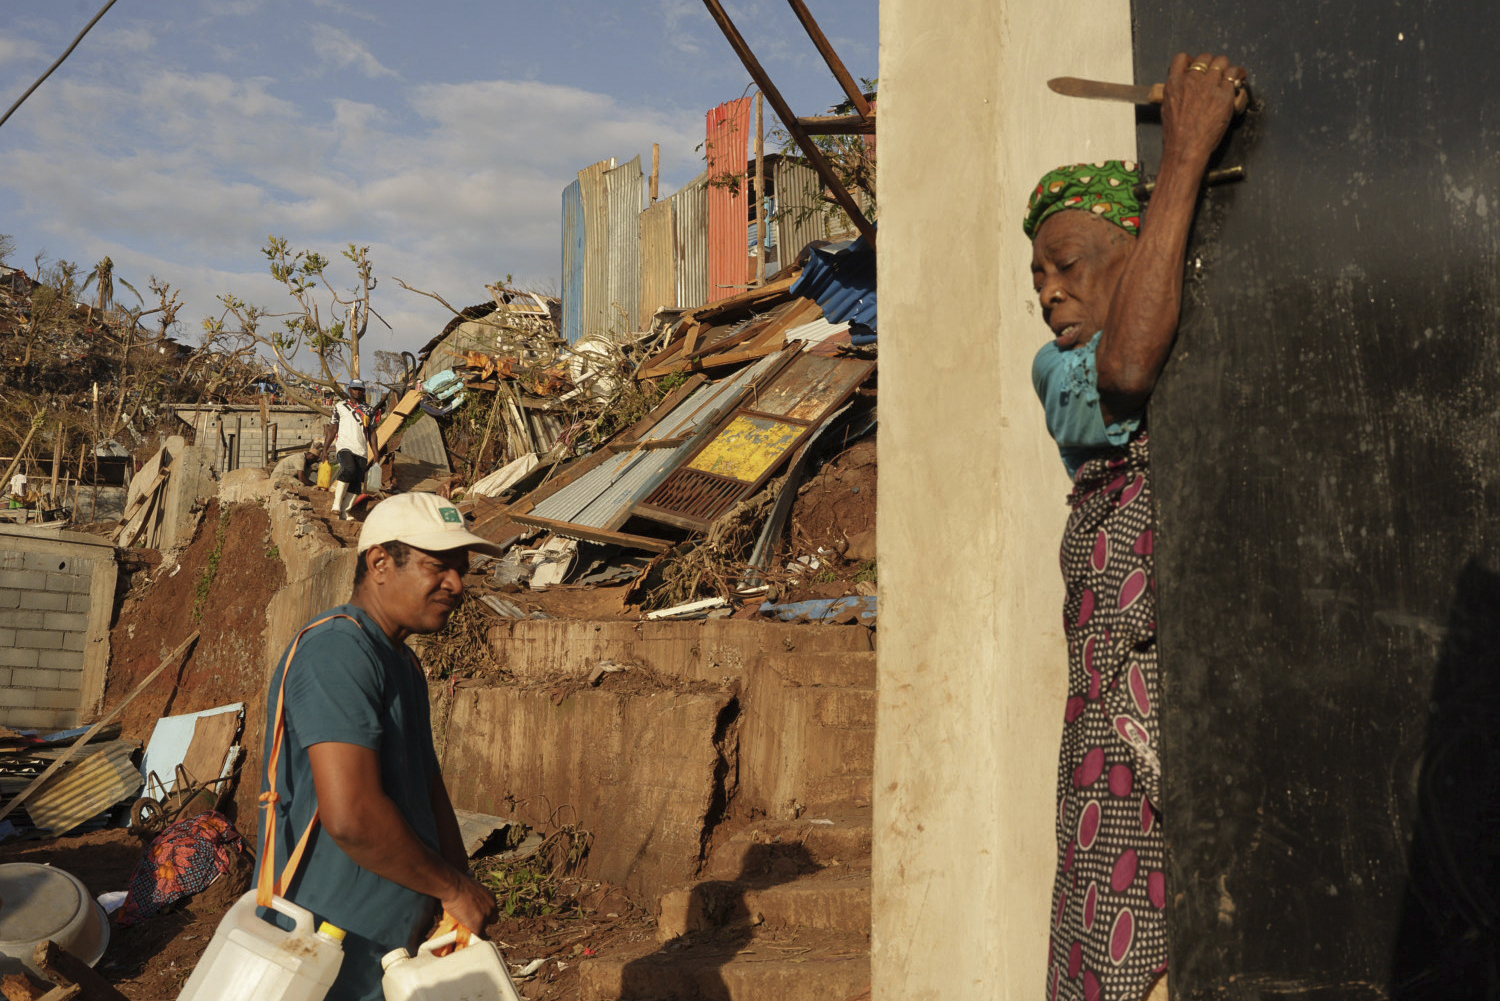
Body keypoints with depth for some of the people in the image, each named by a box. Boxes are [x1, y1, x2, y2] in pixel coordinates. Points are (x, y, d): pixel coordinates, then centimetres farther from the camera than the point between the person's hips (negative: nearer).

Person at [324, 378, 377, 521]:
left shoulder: (368, 410, 20)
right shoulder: (340, 406, 14)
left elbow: (372, 433, 18)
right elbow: (332, 429, 14)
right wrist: (325, 448, 6)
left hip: (361, 450, 3)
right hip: (345, 446, -3)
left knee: (356, 483, -6)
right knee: (349, 469, -30)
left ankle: (344, 512, -2)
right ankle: (337, 502, -23)